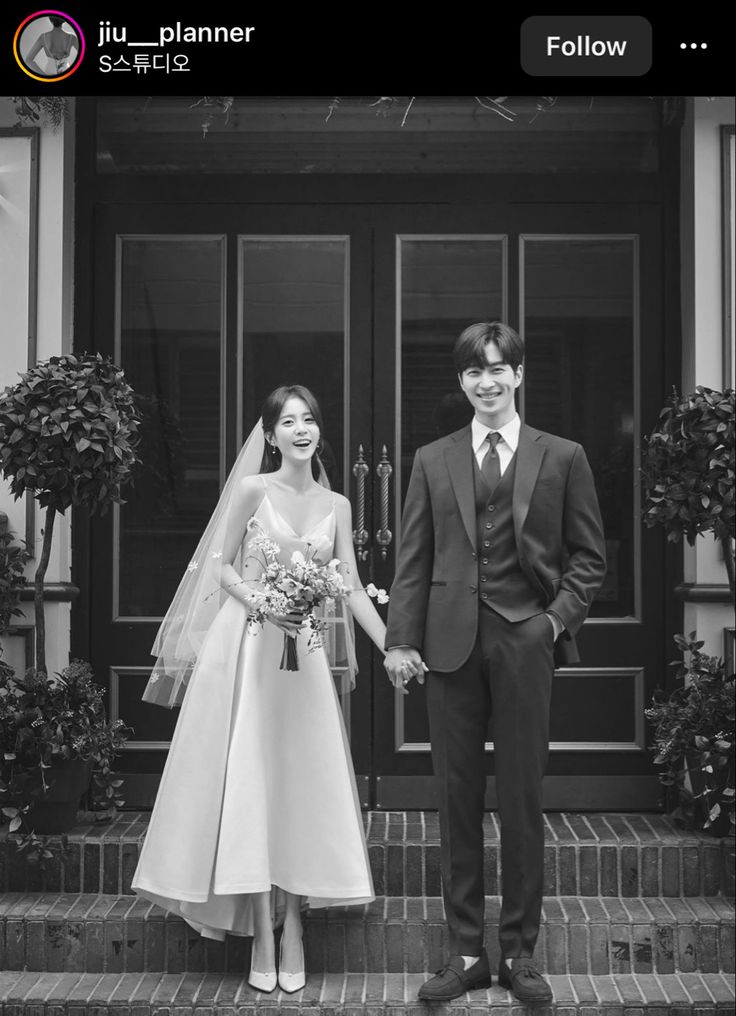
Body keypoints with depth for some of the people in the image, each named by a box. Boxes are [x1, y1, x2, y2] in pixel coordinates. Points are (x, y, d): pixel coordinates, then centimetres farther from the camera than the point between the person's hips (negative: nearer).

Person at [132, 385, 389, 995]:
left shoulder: (336, 505, 9)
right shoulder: (252, 490, -1)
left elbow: (353, 590, 7)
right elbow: (223, 566, 1)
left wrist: (394, 648, -1)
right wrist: (265, 604, -16)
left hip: (305, 656, 4)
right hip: (246, 646, -3)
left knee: (302, 783, 1)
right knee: (247, 781, -6)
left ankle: (293, 932, 9)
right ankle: (261, 939, 1)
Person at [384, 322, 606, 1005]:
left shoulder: (562, 458, 6)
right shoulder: (433, 460, 10)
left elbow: (588, 555, 7)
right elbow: (413, 558, 7)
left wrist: (559, 617, -6)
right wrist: (401, 639, -1)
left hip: (525, 641, -1)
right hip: (452, 641, 2)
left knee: (522, 800, 5)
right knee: (457, 800, 6)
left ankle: (520, 953, 18)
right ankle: (465, 953, 17)